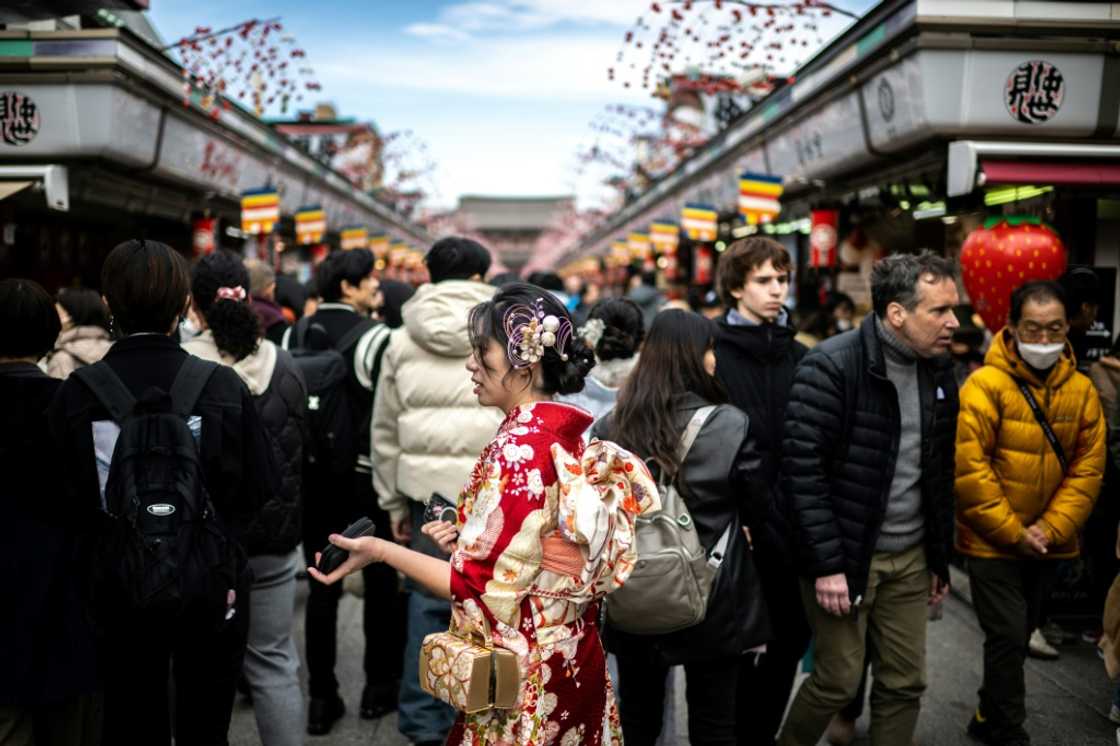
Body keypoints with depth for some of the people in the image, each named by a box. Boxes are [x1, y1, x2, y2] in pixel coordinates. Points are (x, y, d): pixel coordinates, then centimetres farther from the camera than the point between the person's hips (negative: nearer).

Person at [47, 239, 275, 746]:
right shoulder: (223, 386, -14)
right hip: (211, 588, -1)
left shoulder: (77, 393, -12)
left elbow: (64, 499, -5)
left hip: (119, 588, 1)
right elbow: (260, 490, -9)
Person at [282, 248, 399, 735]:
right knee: (380, 579, 11)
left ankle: (321, 697, 13)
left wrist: (298, 466, 15)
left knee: (322, 585, 9)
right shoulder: (374, 337, -13)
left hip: (313, 475, 5)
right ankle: (380, 686, 21)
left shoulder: (294, 336, 5)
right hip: (365, 475, -5)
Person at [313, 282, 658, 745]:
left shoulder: (518, 449, -22)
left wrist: (381, 551, -13)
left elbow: (484, 587, -21)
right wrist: (471, 538, 6)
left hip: (524, 680, -8)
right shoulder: (573, 437, 2)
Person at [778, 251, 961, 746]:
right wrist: (827, 563, -20)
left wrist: (940, 557, 14)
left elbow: (941, 473, 13)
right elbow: (802, 469, -19)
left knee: (905, 682, 11)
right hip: (845, 555, -6)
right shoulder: (831, 367, -17)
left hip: (910, 557, 6)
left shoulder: (938, 371, 5)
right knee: (839, 679, 3)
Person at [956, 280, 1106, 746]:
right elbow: (968, 466, -19)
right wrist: (1012, 533, -16)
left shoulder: (1082, 390, 0)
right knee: (1008, 637, -6)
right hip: (992, 542, -5)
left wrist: (1050, 528, -10)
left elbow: (1088, 468, 0)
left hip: (1046, 543, 5)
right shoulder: (985, 386, -16)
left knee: (1018, 636, 17)